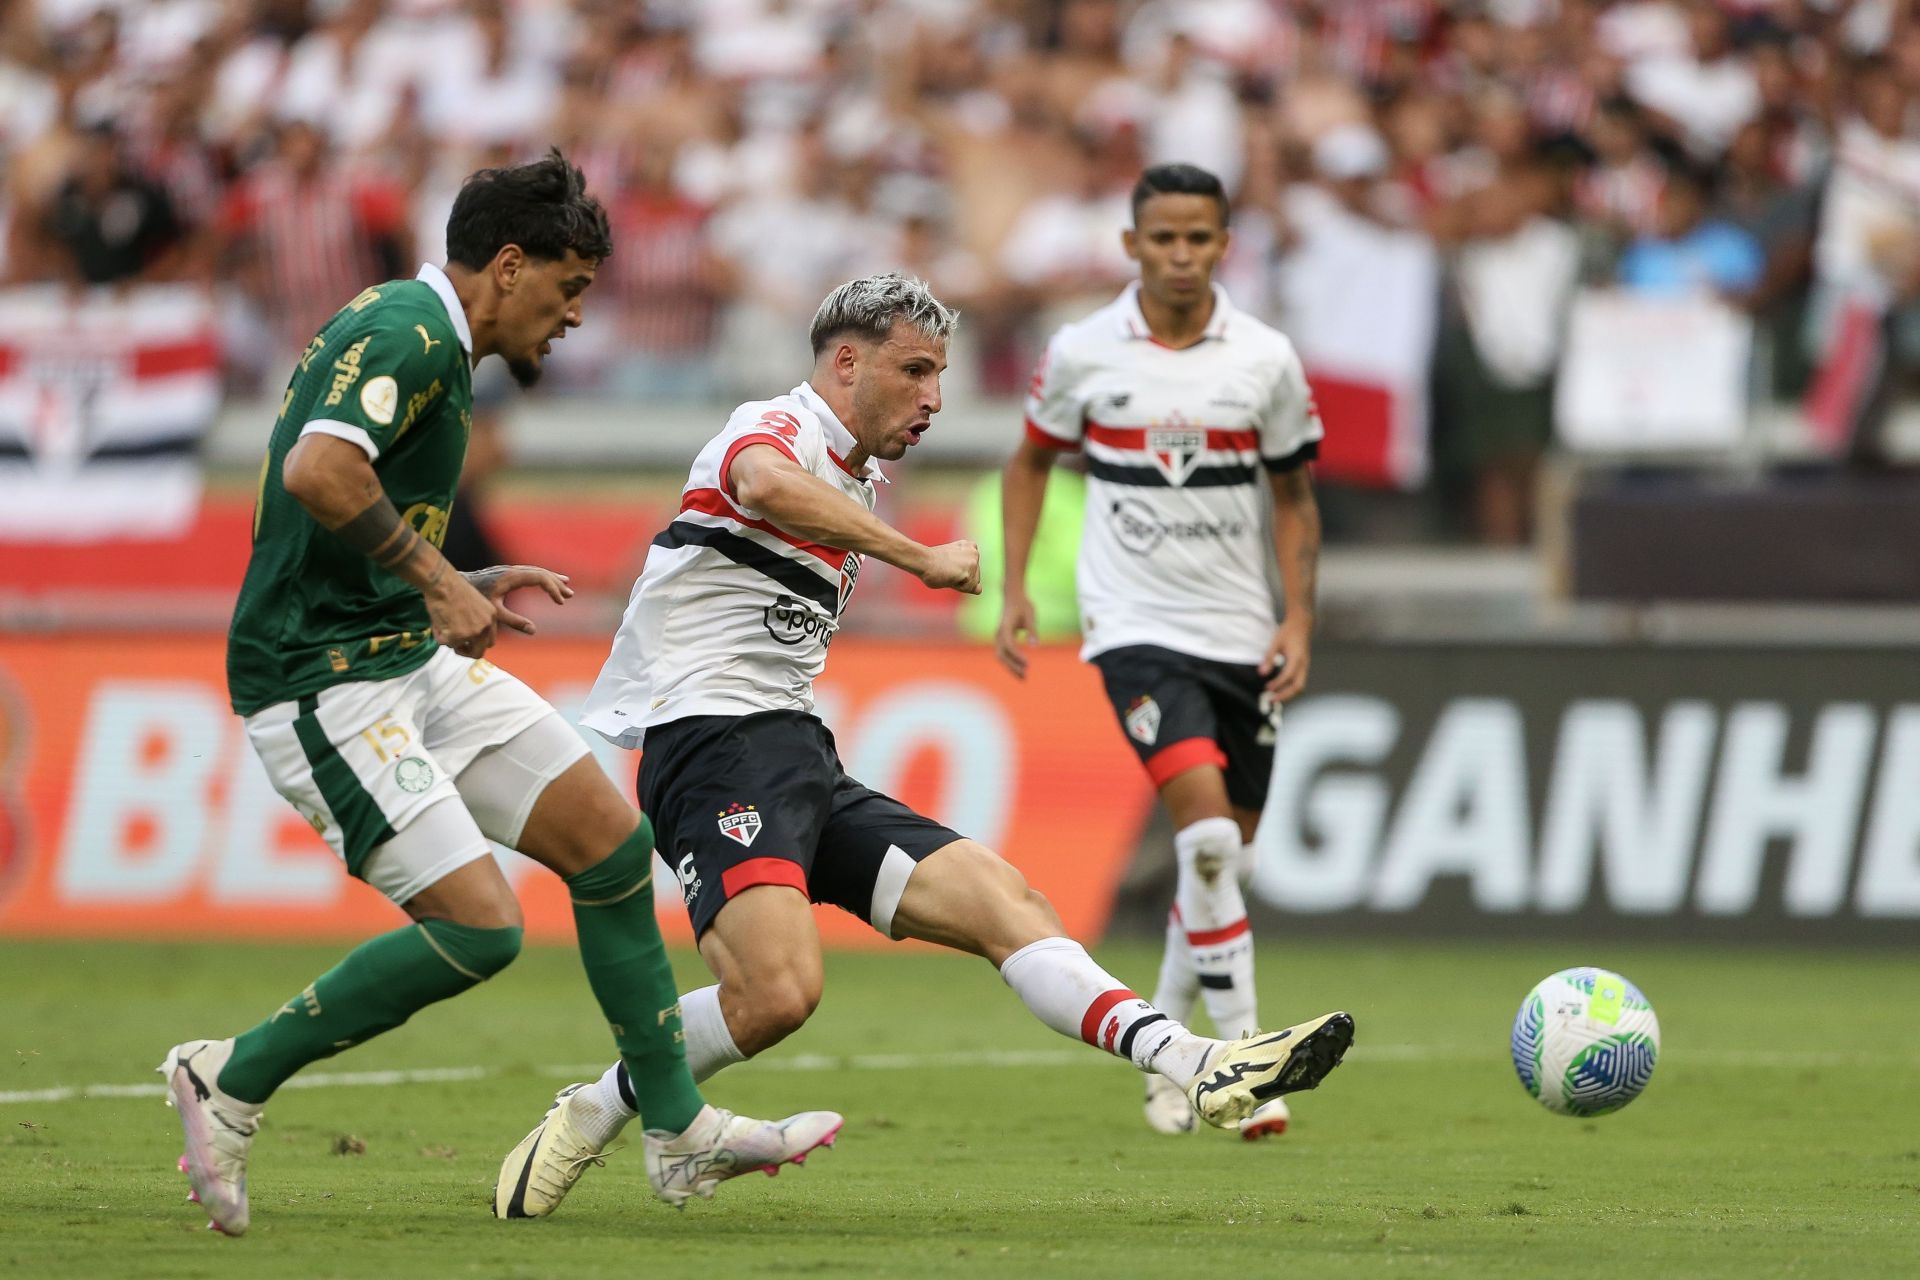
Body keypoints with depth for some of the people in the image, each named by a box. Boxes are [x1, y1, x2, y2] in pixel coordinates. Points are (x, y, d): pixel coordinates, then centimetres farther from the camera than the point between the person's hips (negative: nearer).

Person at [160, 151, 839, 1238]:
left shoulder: (423, 338, 18)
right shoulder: (412, 328, -15)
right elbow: (319, 469, -34)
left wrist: (460, 594, 18)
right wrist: (435, 576, -23)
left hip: (410, 659, 11)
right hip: (322, 685, -11)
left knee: (613, 840, 7)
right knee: (478, 925, -16)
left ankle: (679, 1132, 14)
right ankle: (232, 1079, -2)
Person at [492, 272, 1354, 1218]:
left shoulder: (851, 481, 25)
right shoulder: (774, 426, -6)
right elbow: (765, 485, -33)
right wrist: (923, 559, -29)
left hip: (803, 762, 9)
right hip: (714, 745, -9)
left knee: (995, 896, -7)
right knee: (778, 990, -29)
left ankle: (1200, 1069, -19)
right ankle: (589, 1119, -10)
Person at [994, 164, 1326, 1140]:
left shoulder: (1266, 360, 0)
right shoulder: (1083, 352, -2)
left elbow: (1293, 495, 10)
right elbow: (1031, 460, 14)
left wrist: (1299, 618, -1)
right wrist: (1015, 590, 5)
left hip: (1240, 636, 3)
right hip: (1134, 622, -3)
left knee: (1225, 855, 7)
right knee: (1206, 825, -22)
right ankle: (1244, 1053, -20)